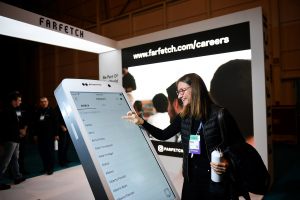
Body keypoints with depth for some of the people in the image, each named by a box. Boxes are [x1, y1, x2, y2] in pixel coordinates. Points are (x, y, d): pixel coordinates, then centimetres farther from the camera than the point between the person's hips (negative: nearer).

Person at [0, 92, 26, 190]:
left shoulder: (11, 109, 15)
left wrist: (19, 132, 8)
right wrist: (19, 130, -16)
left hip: (14, 139, 11)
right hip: (9, 139, -11)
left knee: (14, 159, 18)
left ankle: (18, 177, 30)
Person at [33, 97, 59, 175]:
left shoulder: (52, 111, -2)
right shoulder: (38, 112, 13)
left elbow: (56, 124, -5)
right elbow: (36, 124, 18)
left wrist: (56, 134, -8)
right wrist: (35, 134, 13)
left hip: (50, 136, -5)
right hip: (40, 136, 6)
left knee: (50, 152, -1)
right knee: (42, 152, 9)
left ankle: (50, 168, 8)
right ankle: (46, 167, 22)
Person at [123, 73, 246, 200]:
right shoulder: (184, 117, 3)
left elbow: (240, 145, -8)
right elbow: (164, 135, 9)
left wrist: (229, 163, -24)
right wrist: (141, 122, 0)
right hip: (191, 177, 5)